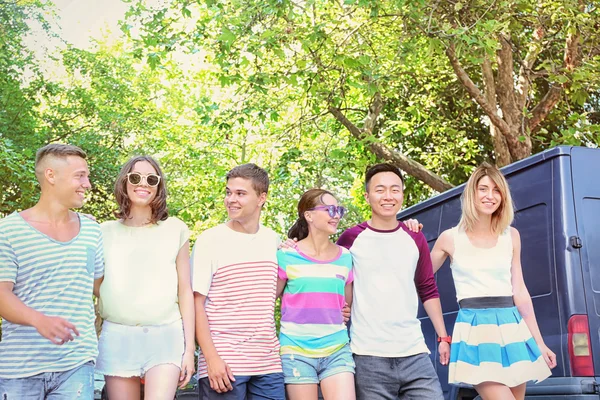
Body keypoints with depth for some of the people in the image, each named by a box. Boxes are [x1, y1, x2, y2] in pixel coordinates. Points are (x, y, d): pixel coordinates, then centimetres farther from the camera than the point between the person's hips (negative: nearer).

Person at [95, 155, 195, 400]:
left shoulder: (175, 230, 6)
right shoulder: (105, 232, 9)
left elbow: (185, 291, 6)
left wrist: (190, 347, 2)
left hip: (165, 336, -1)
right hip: (117, 336, 2)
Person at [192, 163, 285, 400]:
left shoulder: (273, 240, 9)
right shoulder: (210, 240, -3)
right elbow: (196, 302, -7)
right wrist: (211, 358, -13)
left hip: (268, 363, 4)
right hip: (224, 363, -4)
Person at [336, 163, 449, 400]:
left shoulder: (415, 240, 9)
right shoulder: (351, 238, 0)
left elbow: (428, 291, 15)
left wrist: (443, 337, 11)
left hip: (414, 353, 3)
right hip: (368, 355, -3)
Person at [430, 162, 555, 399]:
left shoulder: (511, 236, 10)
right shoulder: (451, 238, 1)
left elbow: (520, 292, 11)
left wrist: (539, 343, 10)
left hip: (511, 329, 4)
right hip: (475, 331, -4)